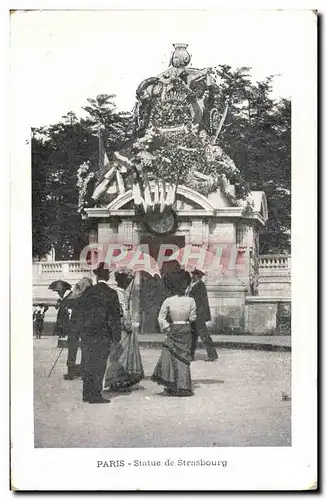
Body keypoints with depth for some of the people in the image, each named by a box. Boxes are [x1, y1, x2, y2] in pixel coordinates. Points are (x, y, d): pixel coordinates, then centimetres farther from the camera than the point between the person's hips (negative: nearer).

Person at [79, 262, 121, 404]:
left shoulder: (88, 292, 6)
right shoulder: (111, 293, -8)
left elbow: (82, 312, 10)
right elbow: (114, 316, -8)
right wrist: (116, 336, -2)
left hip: (86, 334, 5)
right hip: (102, 335, -5)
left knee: (87, 364, 11)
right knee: (99, 365, -1)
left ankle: (87, 394, 18)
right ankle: (95, 396, 0)